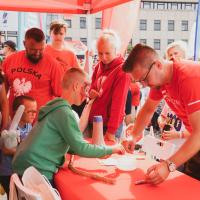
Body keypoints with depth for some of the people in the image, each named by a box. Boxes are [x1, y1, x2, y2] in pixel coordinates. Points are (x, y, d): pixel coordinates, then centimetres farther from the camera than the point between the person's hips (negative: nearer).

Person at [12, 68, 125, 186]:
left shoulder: (56, 107, 14)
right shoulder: (64, 112, -16)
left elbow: (70, 145, 17)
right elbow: (80, 148, -19)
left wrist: (99, 152, 10)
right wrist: (111, 149, -7)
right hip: (36, 172, -9)